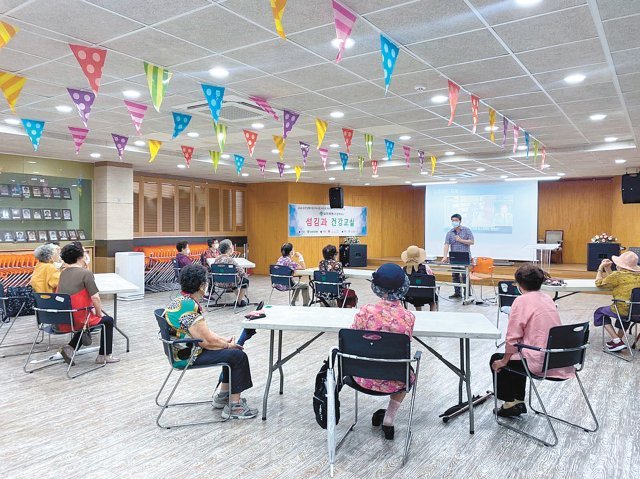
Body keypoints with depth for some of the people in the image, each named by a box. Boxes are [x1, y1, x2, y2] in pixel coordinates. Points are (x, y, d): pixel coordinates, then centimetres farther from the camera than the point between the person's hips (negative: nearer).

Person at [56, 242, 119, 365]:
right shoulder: (85, 273, -16)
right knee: (108, 320, 17)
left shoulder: (63, 273, 8)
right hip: (77, 320, -7)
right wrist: (99, 313, -5)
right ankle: (104, 355, 21)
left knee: (88, 317, 35)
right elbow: (95, 297, -18)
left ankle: (70, 348, 18)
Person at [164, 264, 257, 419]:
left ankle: (223, 396, 22)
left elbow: (204, 331, 13)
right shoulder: (189, 306, -25)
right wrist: (227, 345, -5)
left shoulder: (182, 300, 7)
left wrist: (225, 340, 6)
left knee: (234, 350, 13)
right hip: (188, 354, -10)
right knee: (238, 356, -10)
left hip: (187, 348, 10)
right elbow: (207, 340, -22)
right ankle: (234, 406, -2)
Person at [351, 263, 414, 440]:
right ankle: (388, 420, 28)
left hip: (365, 378, 0)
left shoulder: (366, 311, -18)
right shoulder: (409, 317, -15)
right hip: (393, 381, 0)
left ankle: (382, 415, 38)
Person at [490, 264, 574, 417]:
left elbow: (513, 337, -14)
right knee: (519, 356, 33)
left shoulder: (522, 301, -13)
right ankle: (519, 402, 34)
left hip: (540, 363, -8)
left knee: (496, 360, 16)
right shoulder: (548, 299, 11)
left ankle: (510, 403, 23)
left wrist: (503, 361, 0)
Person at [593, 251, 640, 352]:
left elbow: (599, 283, -1)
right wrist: (607, 269, 20)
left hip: (624, 311, -8)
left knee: (599, 312, 17)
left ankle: (617, 341, 9)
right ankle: (618, 339, 41)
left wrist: (600, 268, 10)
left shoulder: (618, 275, -14)